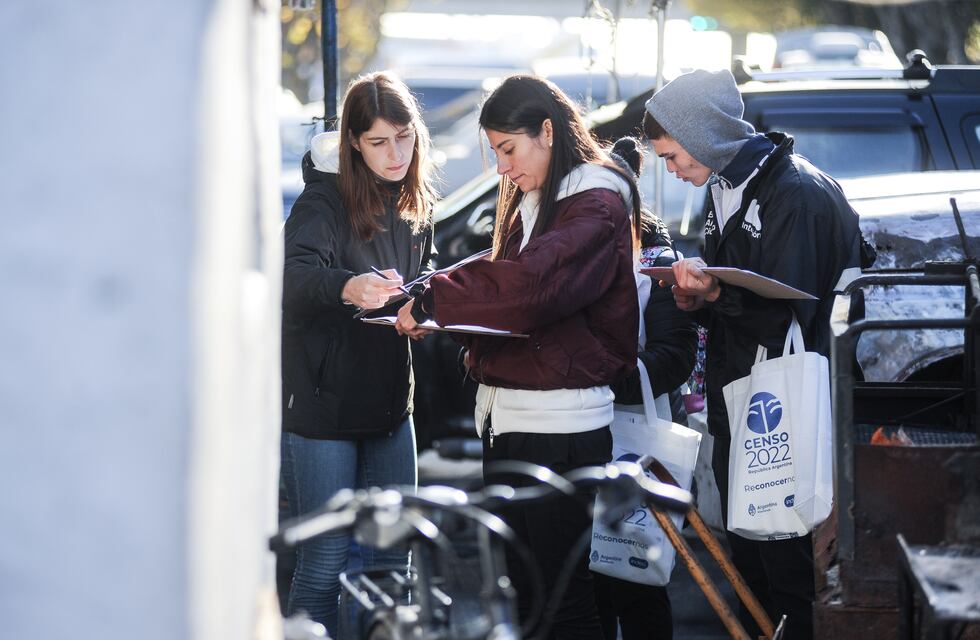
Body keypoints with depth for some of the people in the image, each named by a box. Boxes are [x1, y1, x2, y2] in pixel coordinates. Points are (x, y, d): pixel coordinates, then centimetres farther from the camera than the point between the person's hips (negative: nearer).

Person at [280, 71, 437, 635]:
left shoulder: (415, 203, 8)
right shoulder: (326, 199, -14)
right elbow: (295, 275, -32)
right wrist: (347, 288, -52)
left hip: (389, 401, 7)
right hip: (323, 401, -7)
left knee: (393, 558, 11)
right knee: (325, 562, -5)